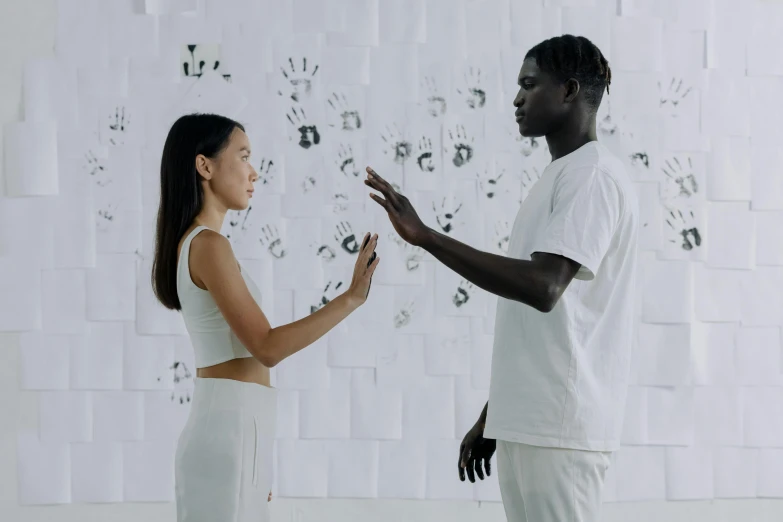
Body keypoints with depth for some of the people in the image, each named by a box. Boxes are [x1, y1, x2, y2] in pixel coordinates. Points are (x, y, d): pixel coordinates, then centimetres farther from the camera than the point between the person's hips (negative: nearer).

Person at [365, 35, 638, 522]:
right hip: (525, 420, 9)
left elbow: (544, 288, -25)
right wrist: (491, 417, 21)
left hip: (559, 424, -9)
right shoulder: (557, 179, 20)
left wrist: (425, 236, -25)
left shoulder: (594, 176, -10)